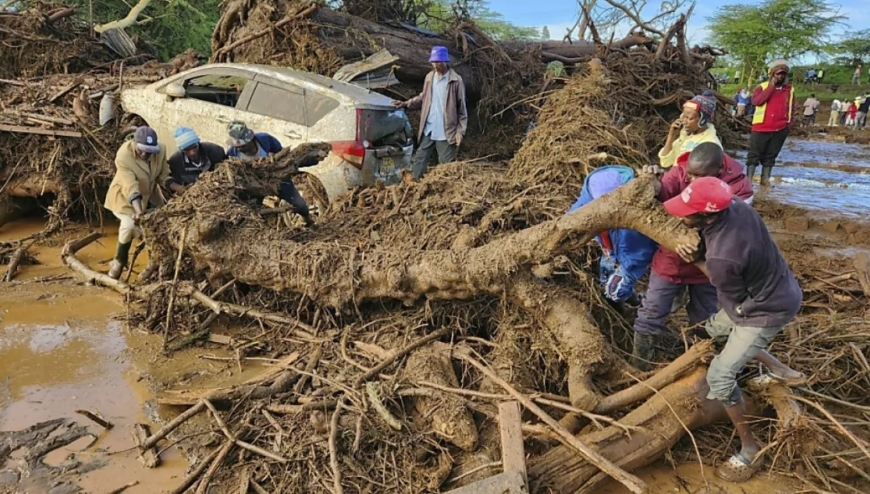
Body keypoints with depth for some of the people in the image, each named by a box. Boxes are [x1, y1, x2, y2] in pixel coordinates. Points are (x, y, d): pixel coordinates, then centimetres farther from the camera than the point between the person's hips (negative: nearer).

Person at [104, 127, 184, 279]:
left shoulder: (160, 150, -20)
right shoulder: (123, 156, -34)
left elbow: (163, 177, -12)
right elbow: (131, 187, -41)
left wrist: (178, 187, -31)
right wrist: (138, 211, -52)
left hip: (149, 194, 6)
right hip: (125, 195, -5)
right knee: (129, 225, -26)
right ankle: (119, 261, -3)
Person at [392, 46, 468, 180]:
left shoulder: (456, 81, -8)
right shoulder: (429, 77, 8)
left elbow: (462, 108, -6)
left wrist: (460, 131, -11)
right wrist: (406, 104, 3)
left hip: (446, 132, -5)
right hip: (428, 130, 5)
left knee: (446, 164, 4)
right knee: (420, 160, 8)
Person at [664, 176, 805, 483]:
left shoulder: (721, 258, -39)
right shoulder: (734, 205, -17)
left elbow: (735, 300, -17)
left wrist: (698, 262, -13)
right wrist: (703, 256, -11)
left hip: (768, 310, -9)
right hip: (776, 289, 9)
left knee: (720, 377, -7)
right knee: (715, 328, 27)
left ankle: (750, 450, 11)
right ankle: (780, 371, 37)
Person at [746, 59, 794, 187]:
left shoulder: (790, 90, 11)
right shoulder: (763, 86, 0)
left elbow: (791, 109, 18)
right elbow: (756, 101, -18)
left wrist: (789, 124, 7)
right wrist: (772, 86, -16)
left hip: (780, 130, 3)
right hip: (762, 127, -3)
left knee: (770, 156, 9)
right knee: (754, 154, 0)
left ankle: (765, 179, 15)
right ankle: (748, 179, 2)